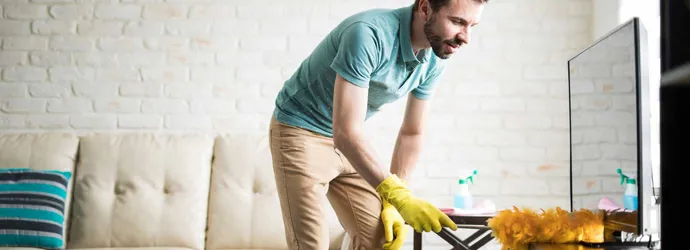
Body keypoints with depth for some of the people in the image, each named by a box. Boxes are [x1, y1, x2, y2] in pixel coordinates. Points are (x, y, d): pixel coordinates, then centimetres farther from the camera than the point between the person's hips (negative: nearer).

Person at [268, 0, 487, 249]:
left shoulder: (434, 62, -8)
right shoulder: (368, 33, -32)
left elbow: (412, 133, 2)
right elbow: (345, 133, -35)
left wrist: (393, 201, -5)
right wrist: (399, 197, -40)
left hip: (350, 142, 7)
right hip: (301, 132, -7)